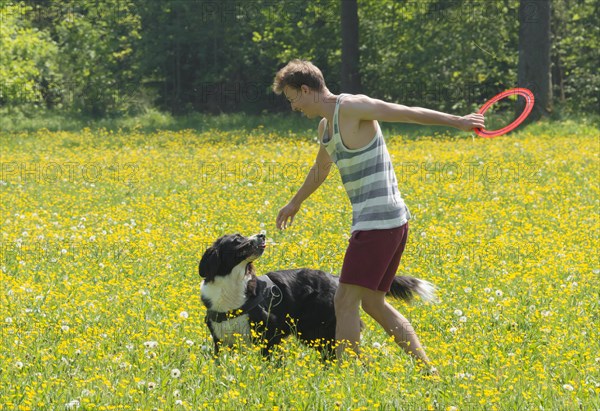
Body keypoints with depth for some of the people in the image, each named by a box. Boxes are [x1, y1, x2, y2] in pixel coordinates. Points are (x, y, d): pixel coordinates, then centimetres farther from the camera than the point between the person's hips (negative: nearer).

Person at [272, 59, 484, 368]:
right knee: (373, 303, 14)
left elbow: (408, 113, -15)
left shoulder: (351, 108, -10)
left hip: (378, 223, -10)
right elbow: (320, 168, 37)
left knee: (345, 303, -9)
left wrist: (457, 121, -22)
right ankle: (425, 367, 15)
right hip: (391, 221, 10)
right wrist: (295, 202, 52)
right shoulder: (326, 124, 18)